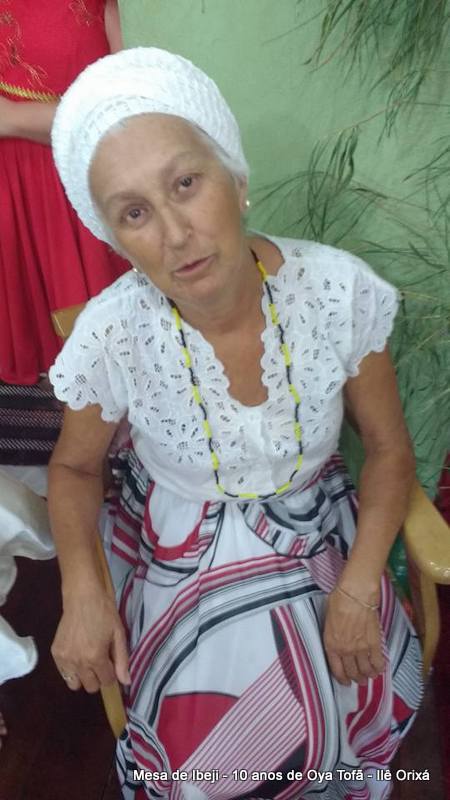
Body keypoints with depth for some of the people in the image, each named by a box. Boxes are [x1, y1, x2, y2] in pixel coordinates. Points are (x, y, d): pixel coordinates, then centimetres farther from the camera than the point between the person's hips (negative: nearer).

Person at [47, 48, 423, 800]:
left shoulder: (341, 291, -21)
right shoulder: (109, 337, -22)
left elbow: (388, 448, -6)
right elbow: (75, 467, -2)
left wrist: (357, 590, -16)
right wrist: (82, 589, -18)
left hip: (320, 539, 2)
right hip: (183, 558, -1)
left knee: (364, 701, -16)